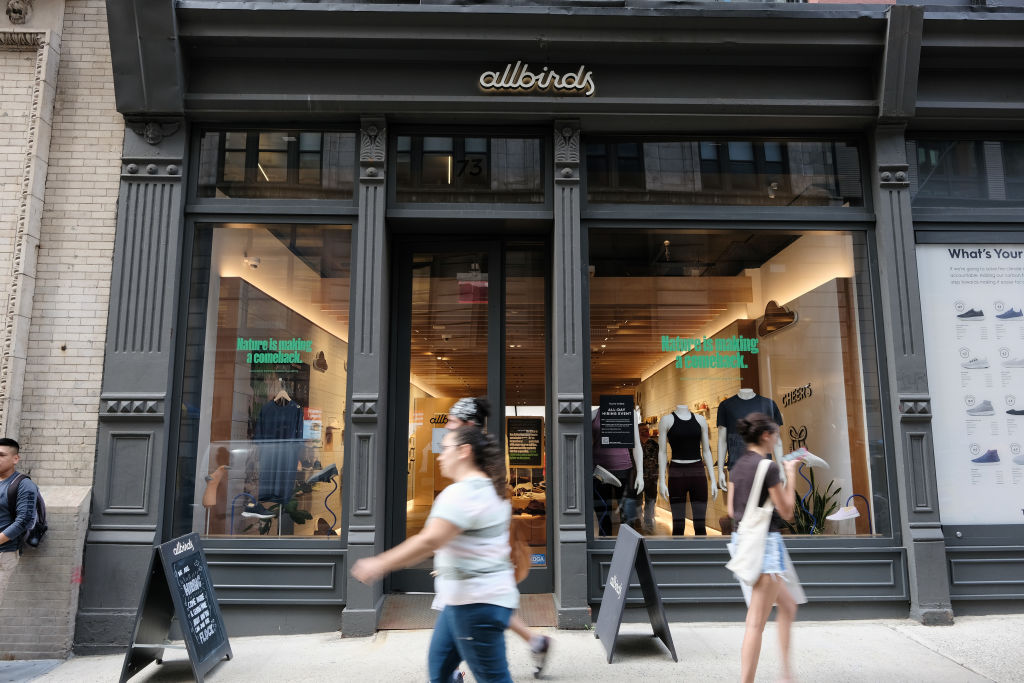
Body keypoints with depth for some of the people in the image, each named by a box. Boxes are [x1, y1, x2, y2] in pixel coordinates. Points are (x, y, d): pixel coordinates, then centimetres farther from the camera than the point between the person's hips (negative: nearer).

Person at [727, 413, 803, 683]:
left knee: (788, 605, 24)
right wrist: (790, 475, 0)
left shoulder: (738, 466, 8)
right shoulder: (769, 467, -15)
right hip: (766, 542, -9)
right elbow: (787, 511, -9)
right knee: (756, 623, -5)